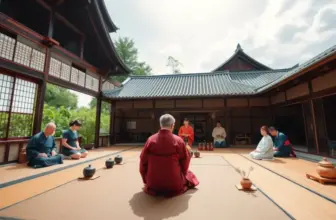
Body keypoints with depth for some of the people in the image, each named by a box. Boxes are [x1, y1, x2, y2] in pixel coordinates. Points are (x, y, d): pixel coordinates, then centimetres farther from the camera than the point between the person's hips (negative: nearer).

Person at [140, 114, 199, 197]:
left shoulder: (151, 139, -12)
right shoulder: (178, 140, -16)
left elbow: (143, 161, -4)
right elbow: (185, 161, -6)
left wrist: (146, 180, 12)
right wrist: (181, 175, 14)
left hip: (153, 184, 4)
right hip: (174, 184, -3)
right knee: (188, 173, 26)